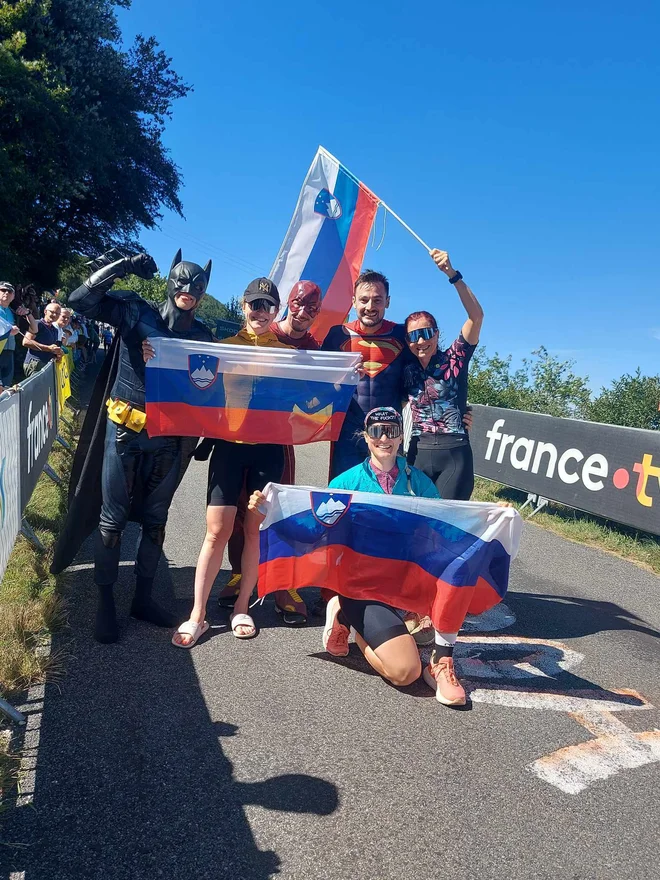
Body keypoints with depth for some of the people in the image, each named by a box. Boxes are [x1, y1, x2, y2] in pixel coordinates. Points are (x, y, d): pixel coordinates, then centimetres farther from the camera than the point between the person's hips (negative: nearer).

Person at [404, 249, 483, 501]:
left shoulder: (454, 359, -2)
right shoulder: (407, 370, 8)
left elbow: (476, 316, -14)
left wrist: (451, 273, -24)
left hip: (454, 454, -3)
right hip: (418, 453, 3)